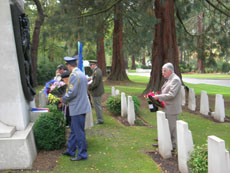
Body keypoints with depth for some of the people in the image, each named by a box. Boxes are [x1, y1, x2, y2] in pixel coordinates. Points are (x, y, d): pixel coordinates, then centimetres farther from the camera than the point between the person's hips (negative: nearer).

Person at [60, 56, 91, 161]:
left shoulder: (74, 75, -18)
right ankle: (70, 151, 30)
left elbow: (72, 92, -23)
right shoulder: (82, 74, 12)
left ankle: (82, 155, 10)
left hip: (77, 108, -10)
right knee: (74, 130, 19)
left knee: (79, 132, 0)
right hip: (81, 106, 10)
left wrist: (63, 99, -4)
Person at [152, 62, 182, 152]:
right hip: (166, 108, 9)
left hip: (172, 109, -9)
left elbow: (171, 94, -23)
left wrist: (158, 97, -21)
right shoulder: (168, 79, 15)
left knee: (172, 128, 0)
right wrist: (158, 97, 6)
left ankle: (173, 146, 11)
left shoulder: (175, 80, -16)